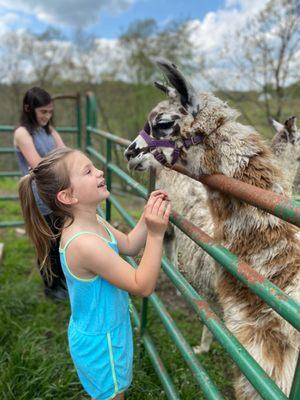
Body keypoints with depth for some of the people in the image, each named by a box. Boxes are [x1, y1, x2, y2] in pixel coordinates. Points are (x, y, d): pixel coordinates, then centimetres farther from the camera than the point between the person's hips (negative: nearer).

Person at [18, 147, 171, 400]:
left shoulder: (92, 222, -8)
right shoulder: (84, 243, -36)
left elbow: (129, 246, 4)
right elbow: (143, 286, -30)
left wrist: (148, 215, -11)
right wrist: (156, 234, -36)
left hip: (102, 330, 8)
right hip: (102, 342, -8)